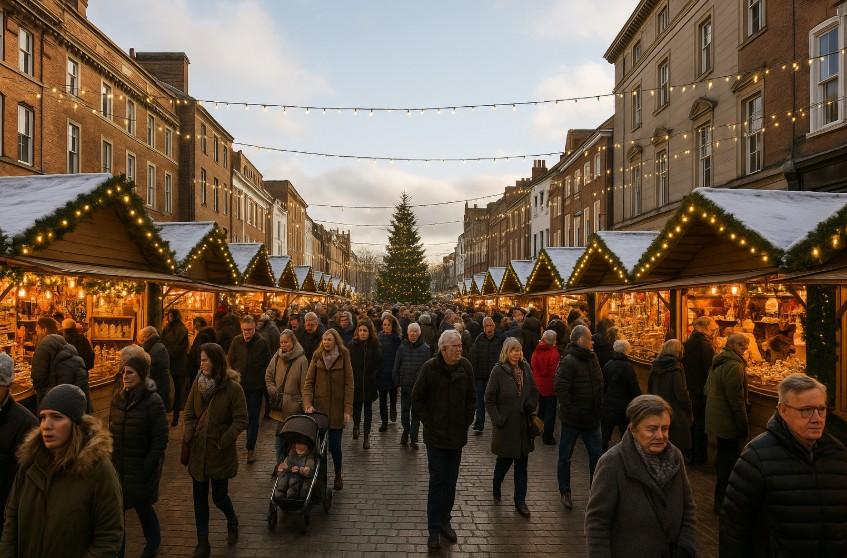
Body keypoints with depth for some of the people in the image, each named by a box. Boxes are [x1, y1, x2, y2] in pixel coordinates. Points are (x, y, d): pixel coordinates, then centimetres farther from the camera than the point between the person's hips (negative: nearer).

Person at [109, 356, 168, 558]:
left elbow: (160, 439, -15)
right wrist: (109, 458, 7)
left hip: (141, 467, -5)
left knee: (142, 505, 13)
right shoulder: (118, 398, 1)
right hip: (118, 465, 5)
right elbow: (112, 431, 12)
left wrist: (148, 466, -16)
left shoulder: (153, 401, -17)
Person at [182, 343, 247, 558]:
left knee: (219, 497, 7)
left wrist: (223, 442, -16)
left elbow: (241, 420, -12)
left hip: (220, 453, -4)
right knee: (199, 498, 12)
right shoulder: (198, 383, -1)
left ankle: (232, 522, 40)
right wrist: (187, 440, -7)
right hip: (198, 450, 4)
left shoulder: (233, 388, -15)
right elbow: (188, 414, 4)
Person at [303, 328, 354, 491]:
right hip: (319, 408, 2)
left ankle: (338, 475, 26)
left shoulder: (343, 358, -3)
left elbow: (349, 385, -4)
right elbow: (308, 382, 1)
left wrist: (347, 410, -9)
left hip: (337, 409, -2)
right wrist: (308, 404, -12)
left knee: (335, 445, 1)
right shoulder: (317, 357, 3)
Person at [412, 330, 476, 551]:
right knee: (437, 481, 0)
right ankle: (434, 529, 11)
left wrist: (466, 423, 4)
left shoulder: (465, 367, -4)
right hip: (436, 435, -3)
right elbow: (416, 399, -4)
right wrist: (428, 423, -6)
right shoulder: (430, 367, -12)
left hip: (457, 435, 3)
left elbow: (471, 399, 7)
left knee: (451, 482, 12)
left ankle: (445, 522, 28)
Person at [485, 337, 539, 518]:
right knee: (505, 459, 11)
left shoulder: (525, 368, 2)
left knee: (522, 462, 8)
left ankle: (520, 501, 19)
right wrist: (497, 419, -14)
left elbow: (535, 392, 11)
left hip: (523, 424, 4)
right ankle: (496, 485, 41)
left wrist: (530, 406, -7)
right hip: (506, 425, -3)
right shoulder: (498, 370, -11)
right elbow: (489, 399, -9)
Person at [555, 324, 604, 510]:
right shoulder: (569, 361, -18)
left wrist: (599, 408, 8)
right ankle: (565, 492, 23)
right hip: (573, 419, -6)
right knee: (565, 457, 8)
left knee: (596, 455, 12)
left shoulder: (592, 358, 5)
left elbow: (599, 385, 14)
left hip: (591, 418, 6)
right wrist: (570, 411, -23)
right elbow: (560, 388, -25)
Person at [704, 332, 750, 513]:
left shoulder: (718, 361, 12)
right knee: (728, 464, -2)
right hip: (729, 423, -11)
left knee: (722, 458, 21)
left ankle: (720, 500, 34)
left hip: (716, 420, 11)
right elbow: (736, 400, -22)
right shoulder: (734, 366, -20)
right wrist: (744, 426, -14)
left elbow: (708, 390, 20)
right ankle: (722, 503, 5)